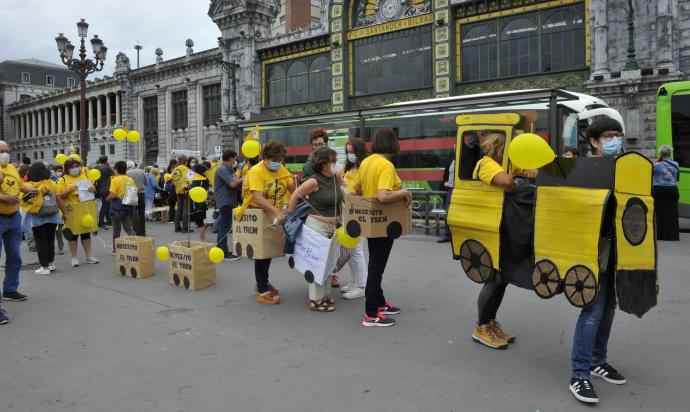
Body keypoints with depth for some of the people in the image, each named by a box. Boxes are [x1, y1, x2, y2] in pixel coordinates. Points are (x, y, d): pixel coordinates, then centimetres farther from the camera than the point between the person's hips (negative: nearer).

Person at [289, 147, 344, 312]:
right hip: (317, 225, -8)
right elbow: (295, 196, -9)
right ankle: (315, 300, 7)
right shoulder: (314, 181, -18)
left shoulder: (336, 178, 3)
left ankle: (324, 294, 29)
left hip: (333, 226, 8)